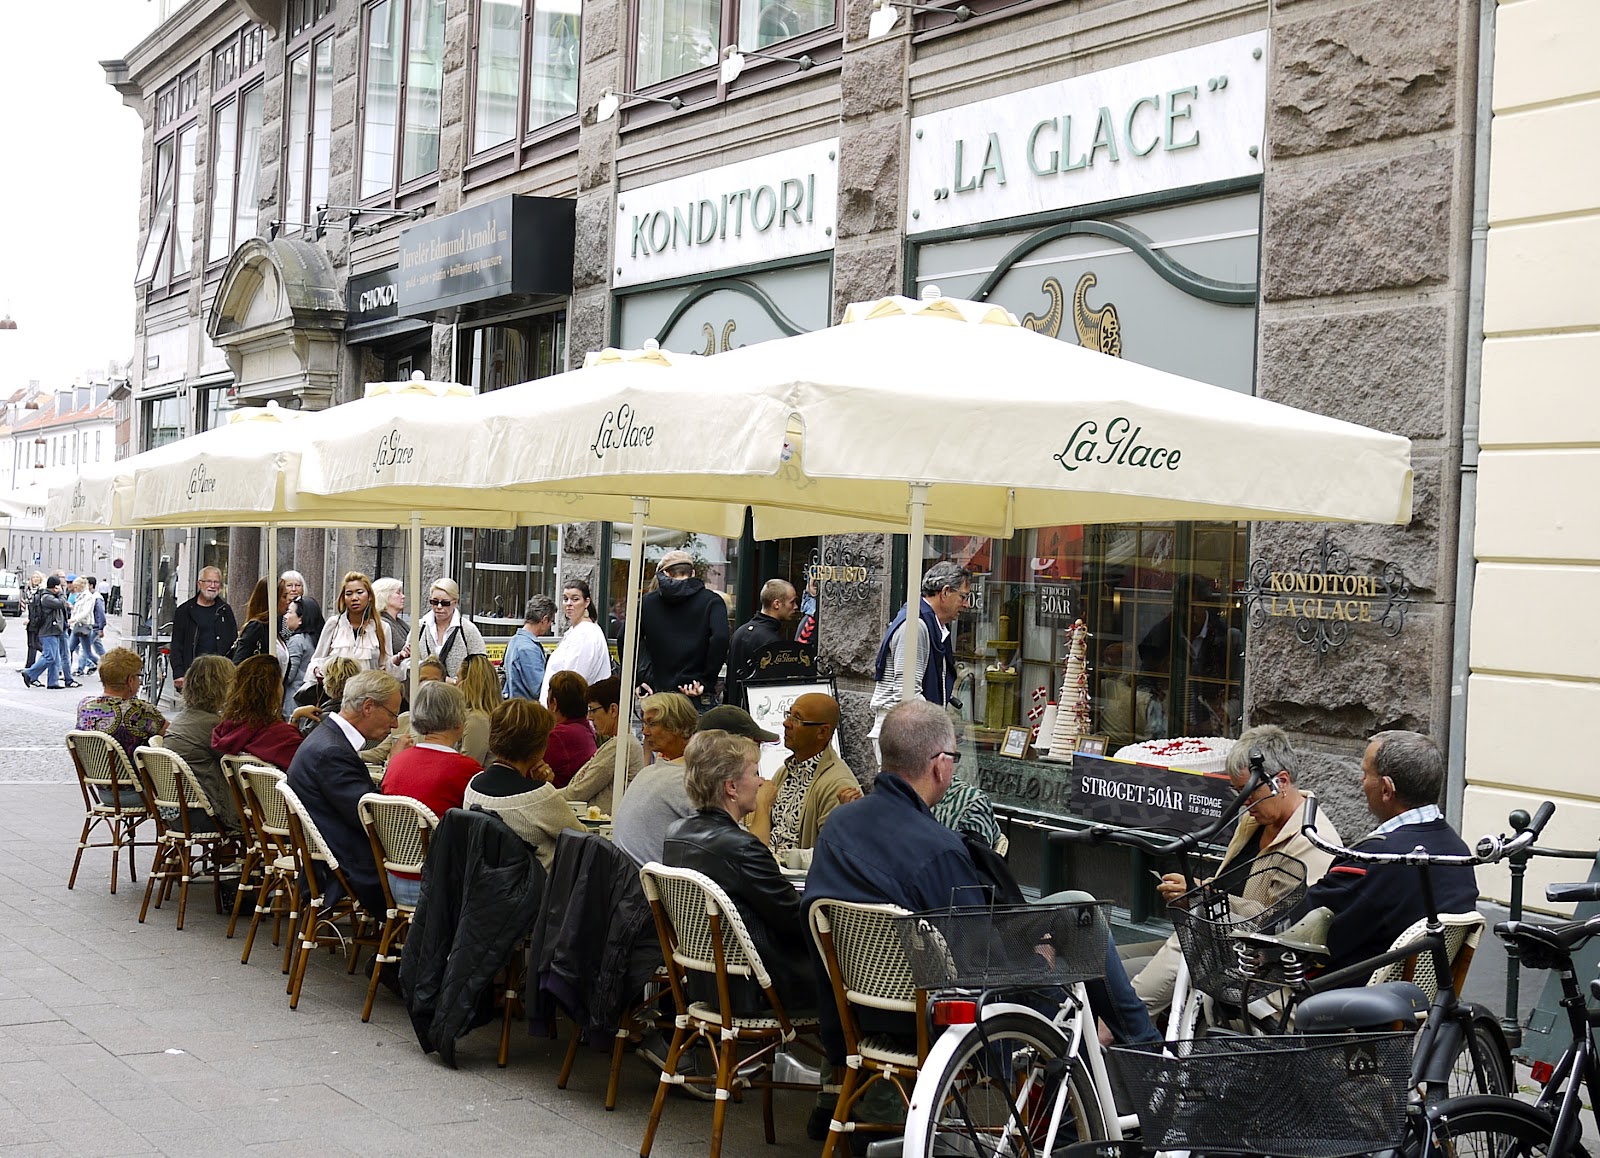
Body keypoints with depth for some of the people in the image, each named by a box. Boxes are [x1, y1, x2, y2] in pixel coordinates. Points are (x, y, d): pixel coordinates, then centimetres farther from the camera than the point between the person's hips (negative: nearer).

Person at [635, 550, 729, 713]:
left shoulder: (647, 602, 9)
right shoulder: (711, 601, 1)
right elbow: (720, 638, -15)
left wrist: (635, 681, 4)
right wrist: (706, 682, -9)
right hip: (699, 700, -2)